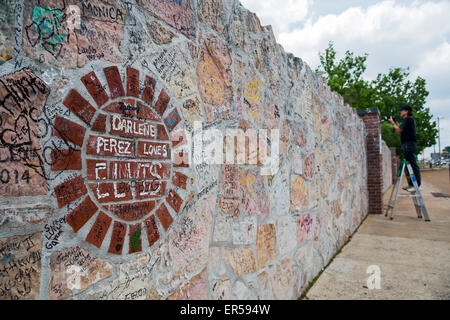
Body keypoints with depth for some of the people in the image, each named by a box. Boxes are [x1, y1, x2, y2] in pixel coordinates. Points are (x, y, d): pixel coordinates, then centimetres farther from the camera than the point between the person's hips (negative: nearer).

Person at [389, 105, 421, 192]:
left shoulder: (408, 119, -8)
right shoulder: (408, 120, 22)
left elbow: (399, 130, -13)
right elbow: (401, 131, 23)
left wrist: (392, 122, 0)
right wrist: (394, 123, 21)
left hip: (409, 144, -10)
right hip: (407, 145, 10)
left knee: (413, 165, -10)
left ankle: (417, 185, -9)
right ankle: (411, 184, 16)